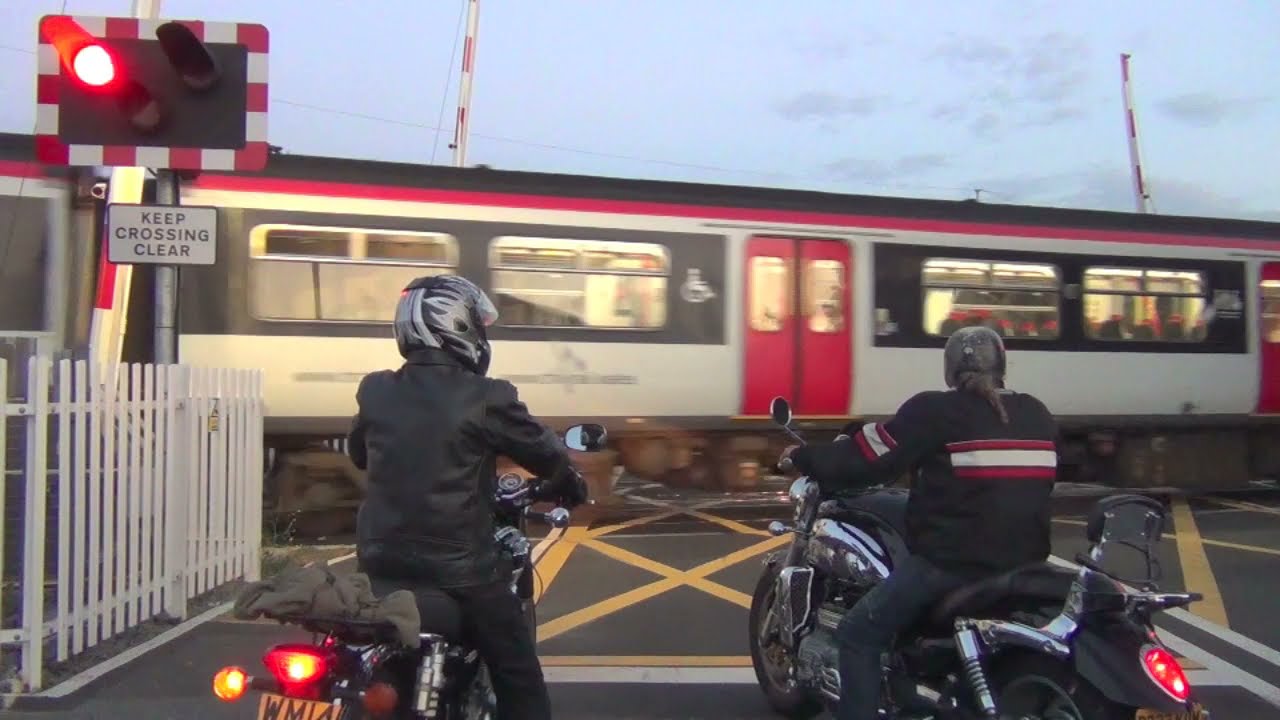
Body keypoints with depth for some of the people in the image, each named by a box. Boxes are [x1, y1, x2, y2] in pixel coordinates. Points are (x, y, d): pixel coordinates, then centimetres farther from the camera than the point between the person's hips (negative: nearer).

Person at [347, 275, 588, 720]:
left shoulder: (374, 391, 1)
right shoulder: (486, 398, -14)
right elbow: (546, 454, -3)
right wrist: (570, 485, 19)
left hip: (380, 561, 6)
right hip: (459, 567, -5)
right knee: (520, 681, 7)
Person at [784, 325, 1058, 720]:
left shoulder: (936, 411, -8)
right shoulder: (1038, 416, 10)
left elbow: (868, 458, -5)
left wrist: (804, 457, 8)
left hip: (953, 559, -7)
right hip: (1024, 562, 7)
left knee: (858, 634, 4)